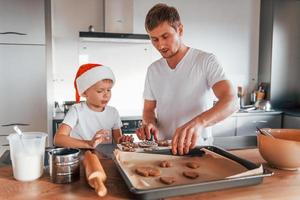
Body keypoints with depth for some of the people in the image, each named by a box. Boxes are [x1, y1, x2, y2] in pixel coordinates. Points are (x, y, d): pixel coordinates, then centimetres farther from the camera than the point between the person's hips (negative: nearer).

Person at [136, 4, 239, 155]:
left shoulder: (206, 61, -7)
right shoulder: (153, 70, 8)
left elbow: (231, 102, -18)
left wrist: (198, 122, -36)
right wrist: (149, 124, -9)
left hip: (198, 147, -3)